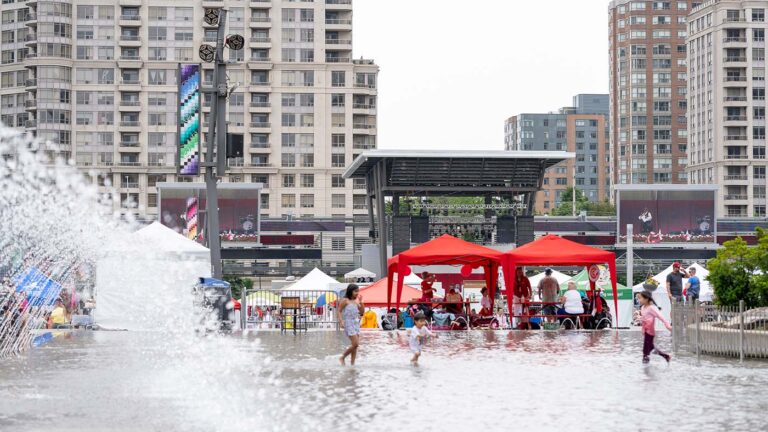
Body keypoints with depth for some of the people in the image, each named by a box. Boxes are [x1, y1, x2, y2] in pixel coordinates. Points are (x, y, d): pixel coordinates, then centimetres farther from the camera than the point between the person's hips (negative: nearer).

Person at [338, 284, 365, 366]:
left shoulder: (355, 301, 14)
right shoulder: (345, 300, -5)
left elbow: (362, 312, 14)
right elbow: (339, 311, -6)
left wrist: (361, 302, 3)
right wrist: (341, 321, -18)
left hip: (356, 323, 7)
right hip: (349, 324, -7)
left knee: (355, 345, 3)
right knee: (355, 344, -14)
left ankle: (352, 363, 7)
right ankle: (342, 358, 2)